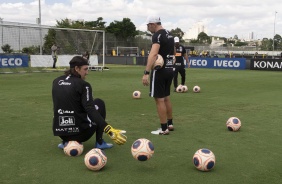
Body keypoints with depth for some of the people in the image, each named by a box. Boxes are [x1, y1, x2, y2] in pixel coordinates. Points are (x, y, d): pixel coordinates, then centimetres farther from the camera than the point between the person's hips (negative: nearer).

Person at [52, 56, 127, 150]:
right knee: (99, 103, 14)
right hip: (80, 133, -5)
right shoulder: (82, 84, -10)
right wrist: (110, 130, -29)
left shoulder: (56, 82, 7)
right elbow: (90, 110, -22)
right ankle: (99, 142, 11)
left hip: (60, 133, 6)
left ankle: (66, 142, 15)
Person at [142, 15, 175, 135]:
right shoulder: (169, 34, 14)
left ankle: (164, 129, 4)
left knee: (159, 99, -2)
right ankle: (170, 124, 28)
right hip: (170, 69, 9)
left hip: (160, 70, -9)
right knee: (166, 97, 19)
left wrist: (146, 73, -37)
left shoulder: (158, 35, -16)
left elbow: (153, 54, -31)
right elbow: (173, 52, 30)